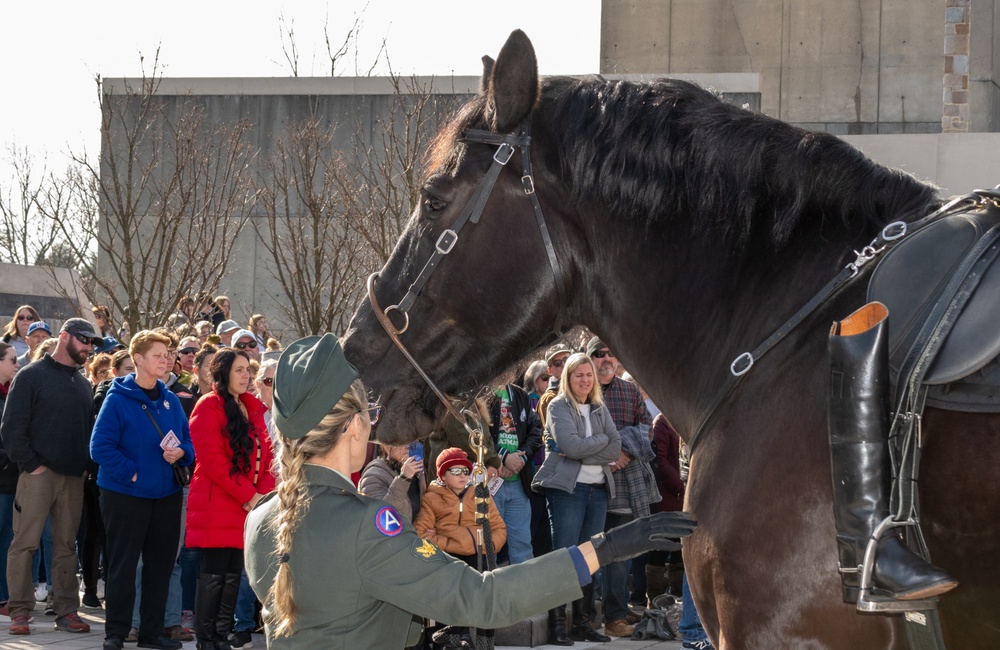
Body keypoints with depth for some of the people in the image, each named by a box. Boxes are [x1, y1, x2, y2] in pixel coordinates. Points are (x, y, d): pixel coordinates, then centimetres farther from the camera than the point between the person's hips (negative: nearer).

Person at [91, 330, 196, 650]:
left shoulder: (171, 401, 6)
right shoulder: (118, 399, -11)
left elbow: (187, 441, 13)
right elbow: (100, 446, -15)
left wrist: (181, 453, -9)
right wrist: (131, 473, -18)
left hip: (166, 494, 6)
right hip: (126, 494, -6)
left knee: (160, 563, 10)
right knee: (122, 564, 1)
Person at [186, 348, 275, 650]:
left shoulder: (253, 408, 15)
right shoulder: (209, 406, -7)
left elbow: (266, 455, 13)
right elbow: (212, 459, -15)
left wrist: (264, 493, -5)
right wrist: (249, 495, -16)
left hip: (249, 505, 7)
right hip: (216, 506, -6)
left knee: (233, 576, 7)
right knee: (214, 575, -6)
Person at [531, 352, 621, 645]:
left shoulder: (600, 409, 15)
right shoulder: (559, 406, -1)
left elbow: (616, 448, 2)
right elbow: (571, 445, -16)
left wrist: (583, 453, -10)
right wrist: (601, 439, -3)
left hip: (598, 489, 5)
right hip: (566, 488, -5)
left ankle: (583, 623, 10)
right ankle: (557, 626, -7)